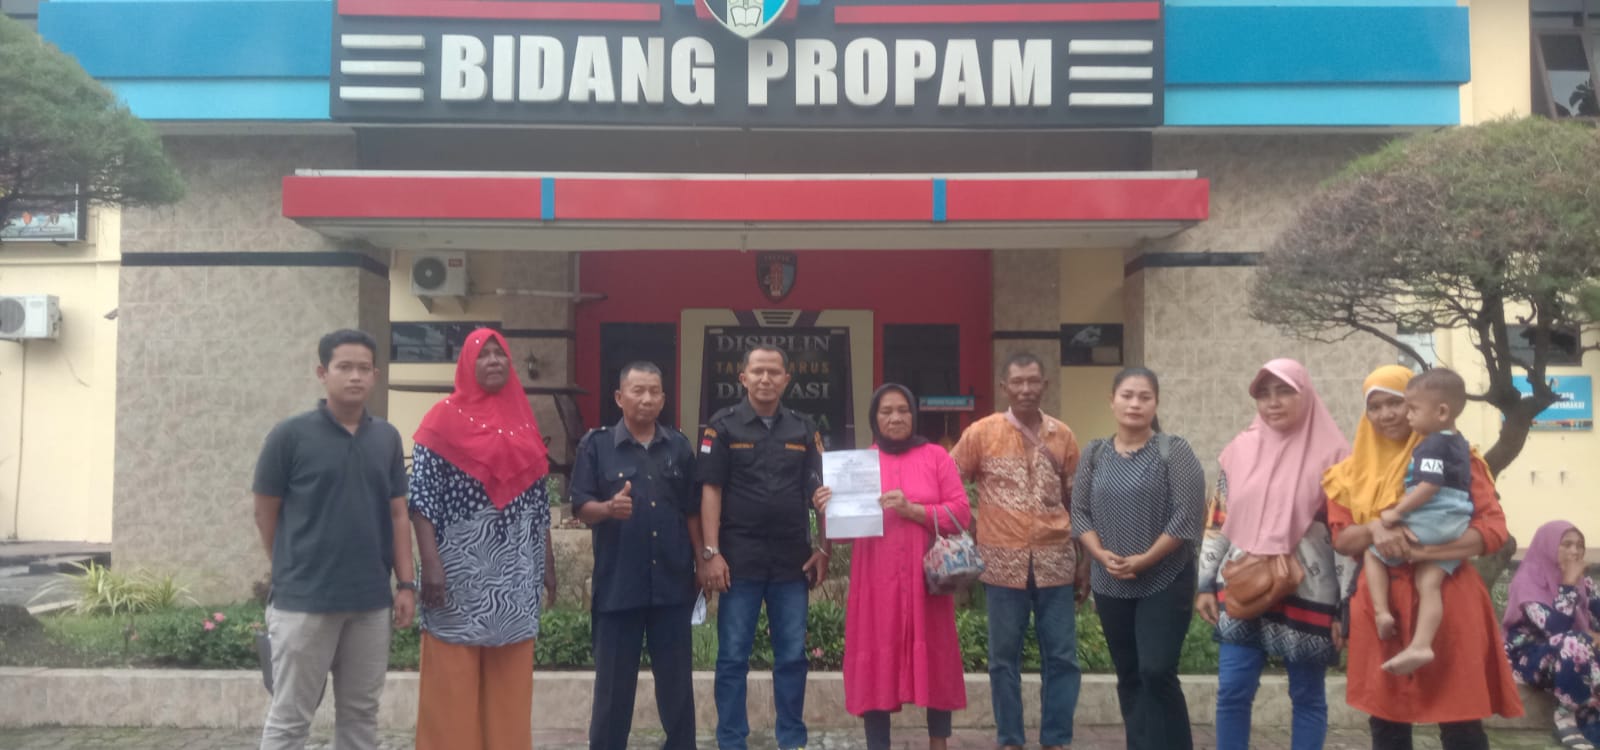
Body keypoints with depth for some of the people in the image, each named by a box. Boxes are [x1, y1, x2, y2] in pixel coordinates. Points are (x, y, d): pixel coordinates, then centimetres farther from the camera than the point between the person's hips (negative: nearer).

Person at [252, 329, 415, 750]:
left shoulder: (387, 439, 6)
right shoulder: (290, 435, -6)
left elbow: (397, 515, 9)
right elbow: (266, 513, 1)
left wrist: (406, 584, 4)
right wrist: (291, 570, 8)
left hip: (372, 602, 4)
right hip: (303, 601, -4)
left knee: (360, 714, 14)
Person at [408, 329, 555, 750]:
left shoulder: (523, 420, 12)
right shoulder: (445, 418, -3)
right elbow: (421, 496, -9)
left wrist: (548, 562, 13)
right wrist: (430, 564, -17)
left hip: (515, 575, 5)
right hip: (460, 572, -5)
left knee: (510, 686, 10)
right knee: (453, 686, 1)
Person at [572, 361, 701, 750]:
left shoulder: (680, 446, 9)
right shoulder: (596, 444, 0)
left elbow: (692, 511, 12)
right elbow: (580, 507, -3)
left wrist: (702, 562, 9)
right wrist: (609, 508, -23)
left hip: (672, 582, 3)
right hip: (618, 583, -2)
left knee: (677, 676, 10)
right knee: (614, 678, 5)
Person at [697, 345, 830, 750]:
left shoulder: (804, 429, 8)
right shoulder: (722, 426, 0)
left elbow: (820, 489, 8)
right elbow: (711, 491, -4)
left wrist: (825, 548, 1)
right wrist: (711, 552, -10)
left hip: (793, 559, 3)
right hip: (739, 559, -2)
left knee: (792, 656, 9)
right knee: (733, 656, 4)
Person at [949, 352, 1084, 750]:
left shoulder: (1062, 435, 6)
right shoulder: (981, 433, -2)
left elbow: (1076, 502, 12)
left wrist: (1085, 560, 10)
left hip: (1056, 561, 2)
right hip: (1003, 563, -2)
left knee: (1062, 657, 5)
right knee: (1004, 658, 6)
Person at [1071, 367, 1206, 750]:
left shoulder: (1174, 451, -6)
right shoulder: (1094, 454, 7)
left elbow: (1187, 516, -12)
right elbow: (1080, 511, 6)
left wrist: (1144, 560, -16)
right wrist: (1101, 555, -10)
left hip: (1165, 582, -4)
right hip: (1110, 584, 4)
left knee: (1157, 672, -10)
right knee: (1128, 676, 11)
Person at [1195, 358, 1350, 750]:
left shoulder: (1331, 453, -5)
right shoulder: (1239, 450, 7)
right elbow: (1218, 522, 11)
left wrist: (1347, 606, -8)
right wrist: (1205, 584, 8)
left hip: (1306, 595, -3)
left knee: (1307, 696, 8)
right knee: (1231, 692, 3)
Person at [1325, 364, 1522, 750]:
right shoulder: (1356, 471, 11)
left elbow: (1494, 528, -8)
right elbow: (1340, 538, 7)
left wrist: (1424, 550, -21)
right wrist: (1374, 529, -16)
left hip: (1446, 599, -3)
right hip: (1379, 603, 4)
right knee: (1385, 718, 8)